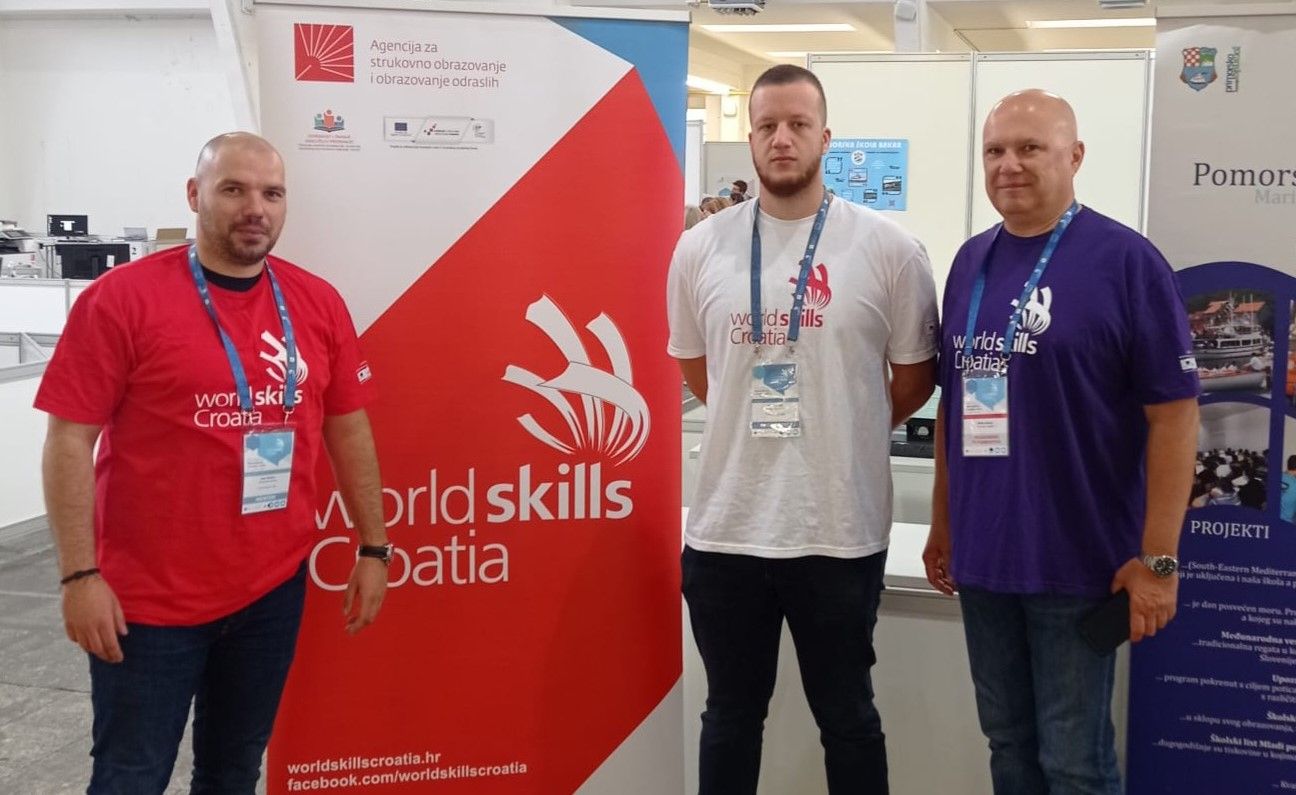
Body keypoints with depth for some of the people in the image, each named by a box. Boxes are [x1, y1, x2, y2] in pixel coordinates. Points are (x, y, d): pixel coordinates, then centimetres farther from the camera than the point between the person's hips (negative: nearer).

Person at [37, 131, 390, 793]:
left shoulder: (318, 304, 2)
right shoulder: (121, 298, -11)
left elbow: (348, 428, 8)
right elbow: (69, 439, -10)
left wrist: (373, 548, 8)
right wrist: (80, 574, -14)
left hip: (274, 589, 4)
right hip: (149, 600, -4)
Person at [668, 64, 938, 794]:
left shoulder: (888, 248, -5)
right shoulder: (700, 249, 2)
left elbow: (916, 376, 5)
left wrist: (844, 434, 9)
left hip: (840, 532, -2)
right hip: (726, 530, 2)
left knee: (847, 717, 16)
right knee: (731, 715, 18)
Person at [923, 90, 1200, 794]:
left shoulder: (1126, 260, -9)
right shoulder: (972, 261, 8)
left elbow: (1174, 414, -11)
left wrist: (1157, 558, -14)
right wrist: (943, 523, 15)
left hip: (1079, 561, -5)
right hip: (982, 557, 6)